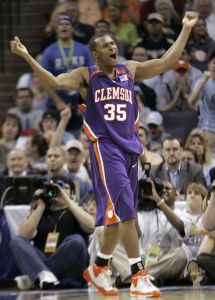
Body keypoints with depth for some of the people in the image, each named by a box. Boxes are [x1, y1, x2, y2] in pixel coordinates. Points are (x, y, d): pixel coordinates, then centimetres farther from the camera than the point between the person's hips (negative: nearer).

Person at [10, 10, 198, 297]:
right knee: (126, 212, -14)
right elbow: (54, 82, -11)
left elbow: (166, 62, 12)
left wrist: (186, 29, 10)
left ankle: (99, 268, 28)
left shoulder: (130, 70, 12)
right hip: (105, 148, -5)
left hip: (130, 147, 5)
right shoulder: (86, 76, 2)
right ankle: (139, 278, -16)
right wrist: (27, 57, -21)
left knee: (117, 214, 11)